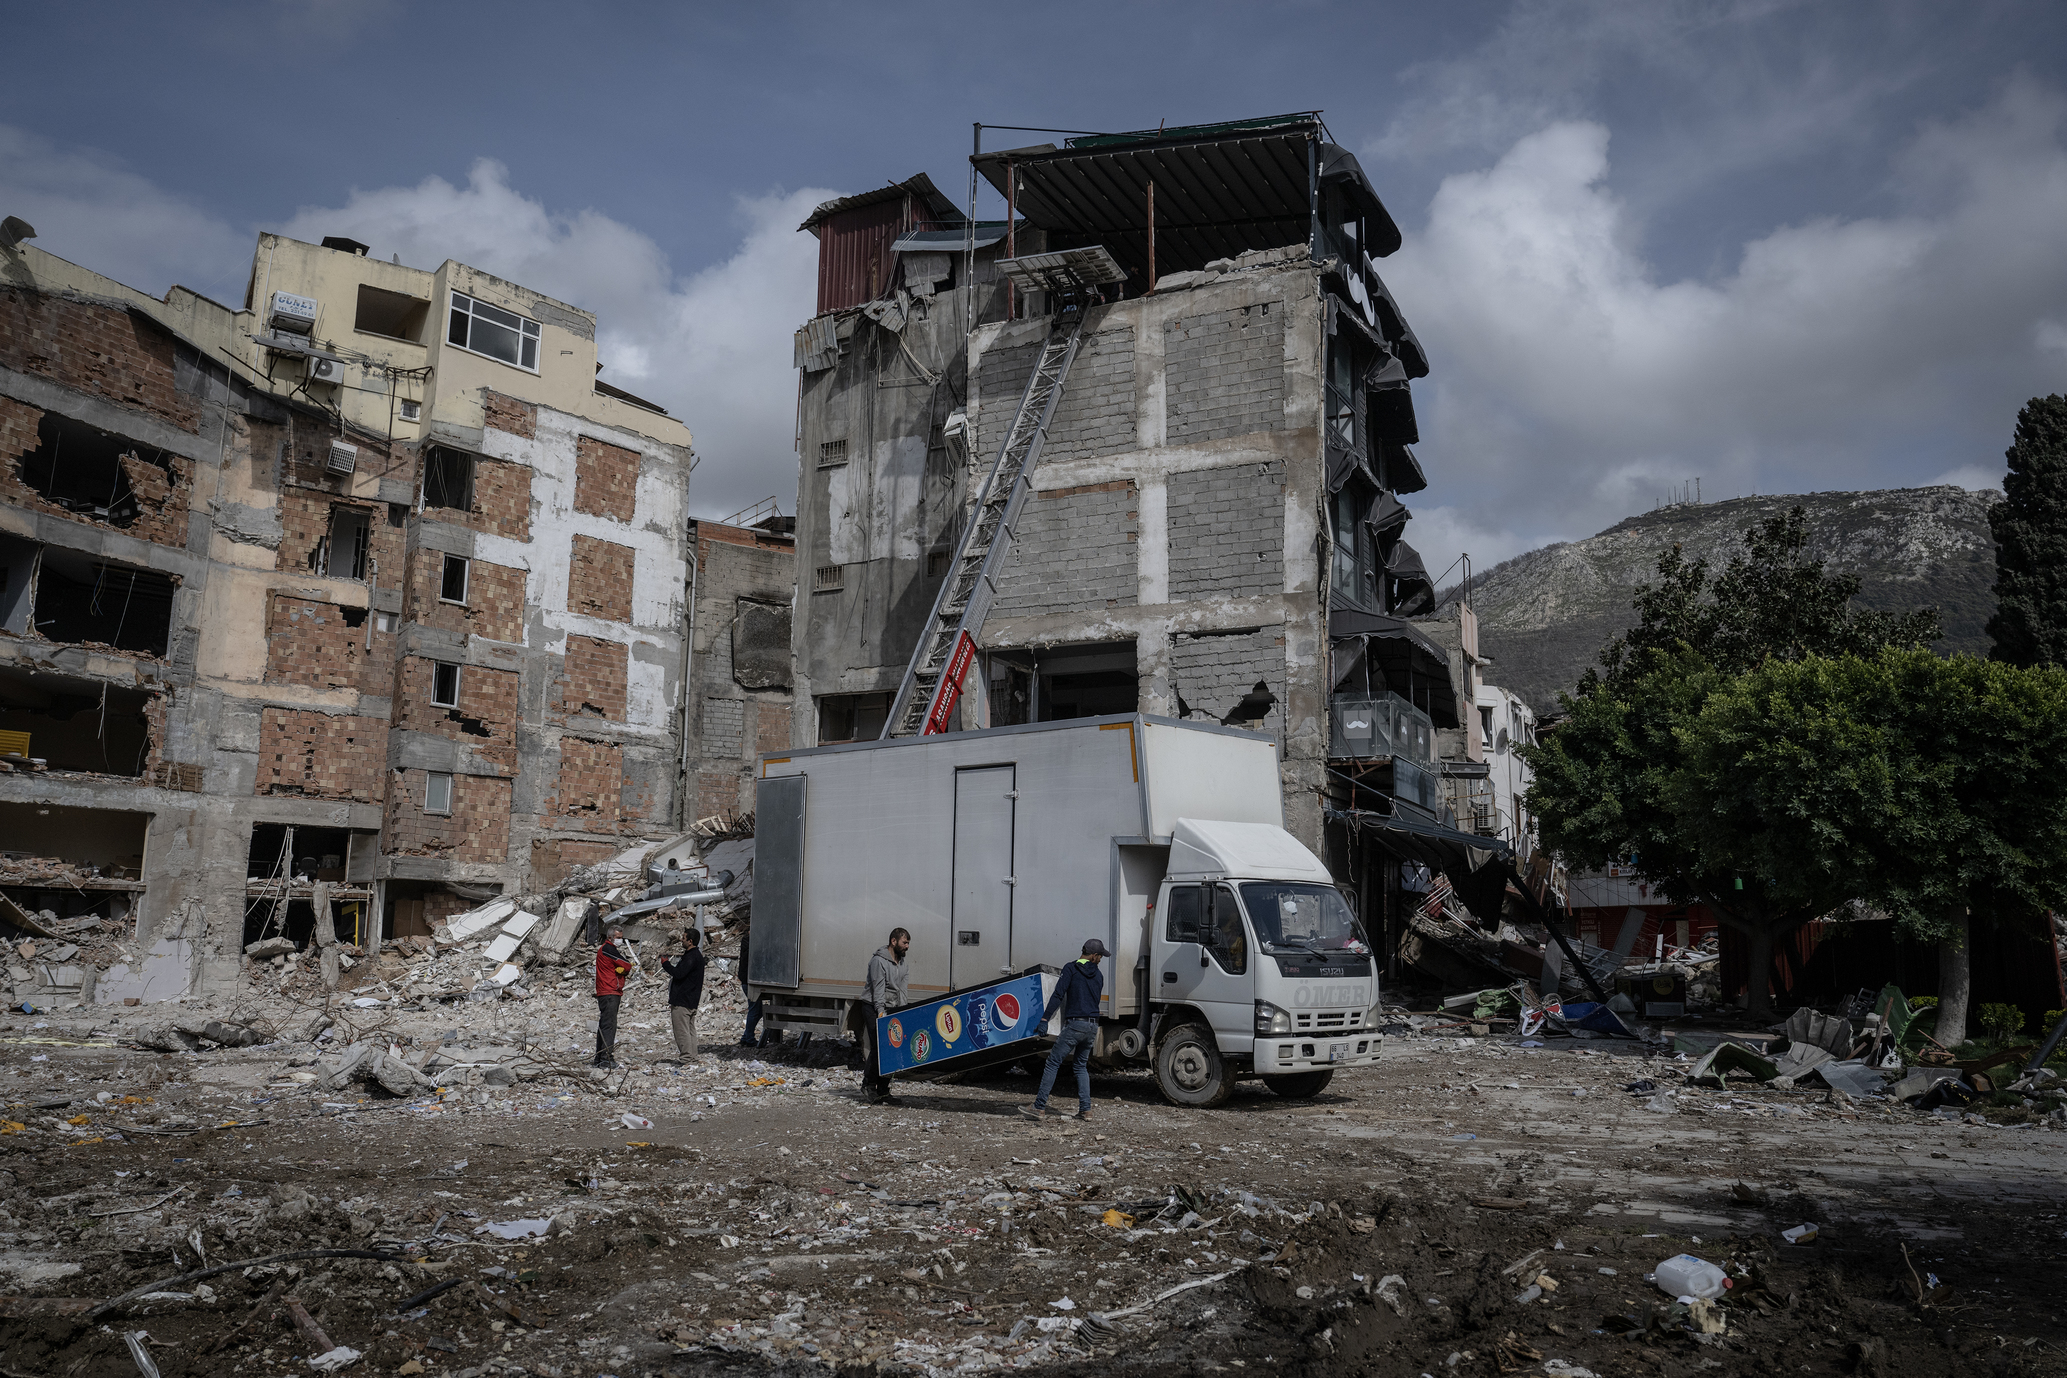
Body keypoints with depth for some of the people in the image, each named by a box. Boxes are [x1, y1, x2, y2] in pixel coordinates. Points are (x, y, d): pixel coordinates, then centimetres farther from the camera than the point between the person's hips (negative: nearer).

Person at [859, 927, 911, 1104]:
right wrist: (880, 1011, -25)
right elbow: (878, 989, -18)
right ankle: (868, 1085, -4)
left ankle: (883, 1090, 7)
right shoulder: (879, 960, -12)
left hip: (892, 1009, 8)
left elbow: (901, 988, 14)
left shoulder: (902, 962, 14)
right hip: (874, 1007, -7)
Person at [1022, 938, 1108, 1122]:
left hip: (1075, 1024, -6)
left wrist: (1044, 1019, -11)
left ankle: (1039, 1107, -6)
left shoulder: (1071, 969, -2)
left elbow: (1058, 995, -10)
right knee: (1081, 1066, 17)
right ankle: (1085, 1109, 11)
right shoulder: (1098, 975, 13)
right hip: (1093, 1026, 6)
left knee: (1053, 1063, -3)